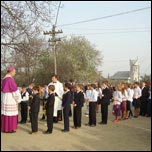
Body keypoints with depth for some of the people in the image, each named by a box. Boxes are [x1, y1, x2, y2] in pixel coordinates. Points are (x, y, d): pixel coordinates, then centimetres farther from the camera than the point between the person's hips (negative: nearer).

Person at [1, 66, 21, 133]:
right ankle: (9, 128, 3)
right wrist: (18, 99, -6)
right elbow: (15, 90, -17)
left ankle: (4, 127, 19)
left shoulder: (4, 79, 12)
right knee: (10, 114, -3)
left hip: (5, 99, 10)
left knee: (5, 113, 13)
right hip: (10, 99, -9)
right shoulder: (10, 79, -18)